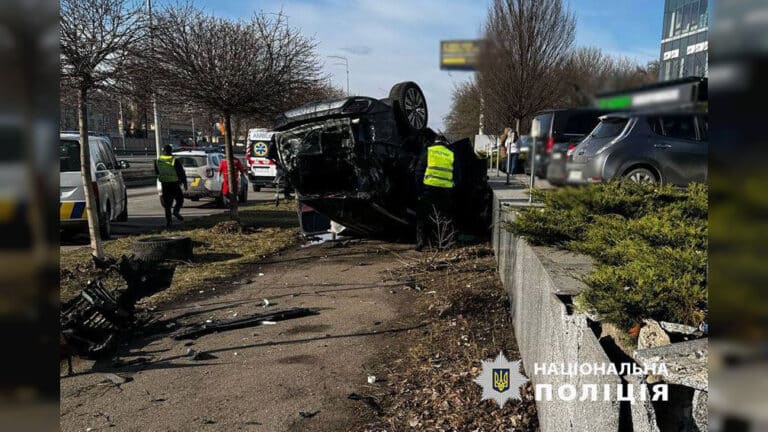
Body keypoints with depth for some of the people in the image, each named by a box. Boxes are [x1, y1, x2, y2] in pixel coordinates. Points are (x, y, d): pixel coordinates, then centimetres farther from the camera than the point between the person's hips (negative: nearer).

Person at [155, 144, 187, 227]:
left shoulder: (157, 161, 4)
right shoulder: (175, 161, -11)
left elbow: (156, 172, 17)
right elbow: (181, 173, -8)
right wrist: (184, 183, 0)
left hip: (164, 184, 4)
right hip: (174, 184, -4)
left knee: (167, 203, 8)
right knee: (180, 198, 14)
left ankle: (168, 220, 4)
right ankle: (176, 211, -11)